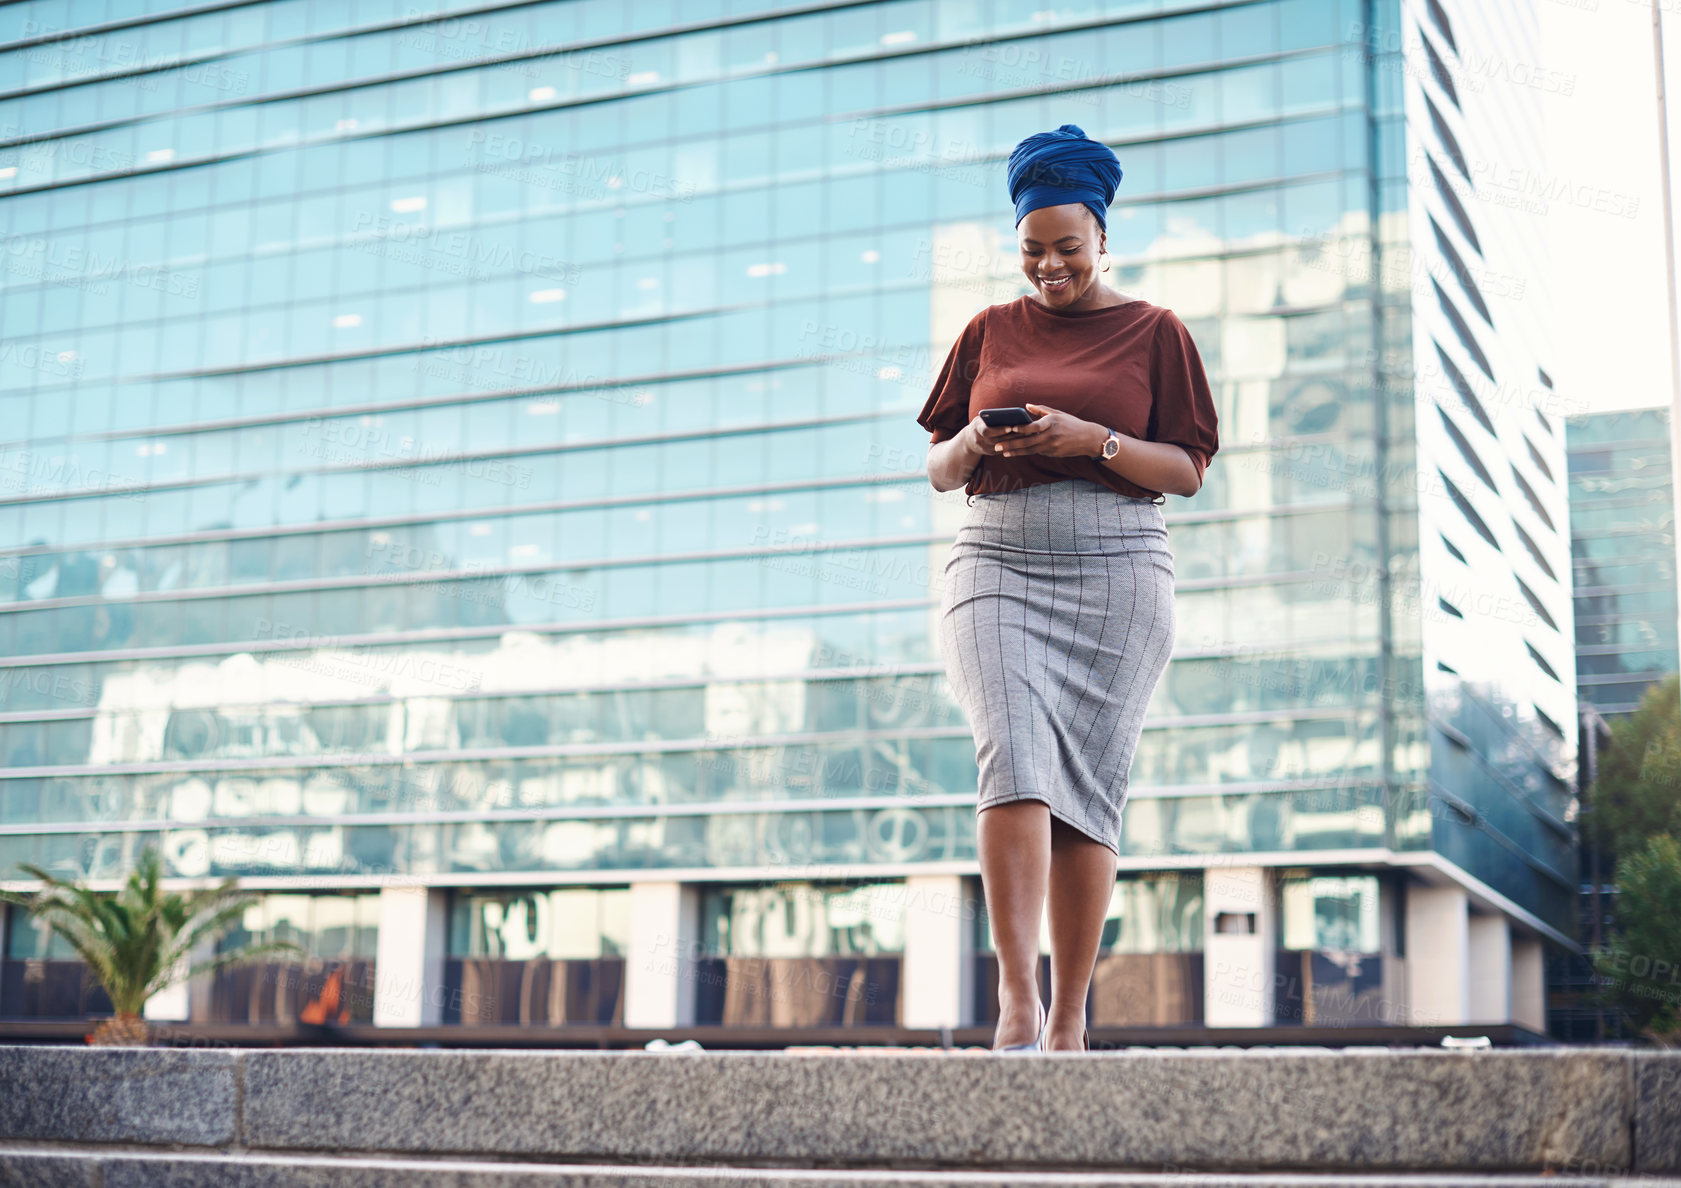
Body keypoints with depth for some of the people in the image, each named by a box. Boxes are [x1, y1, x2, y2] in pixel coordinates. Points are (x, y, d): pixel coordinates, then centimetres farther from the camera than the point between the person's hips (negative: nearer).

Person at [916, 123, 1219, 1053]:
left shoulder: (1155, 331, 10)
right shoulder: (989, 332, 16)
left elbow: (1187, 471, 3)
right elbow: (939, 470, 16)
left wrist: (1093, 439, -12)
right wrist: (975, 444, -7)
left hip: (1117, 567, -1)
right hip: (997, 561, 1)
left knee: (1089, 785, -4)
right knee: (1014, 758, -18)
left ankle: (1069, 1021, 0)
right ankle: (1016, 993, -22)